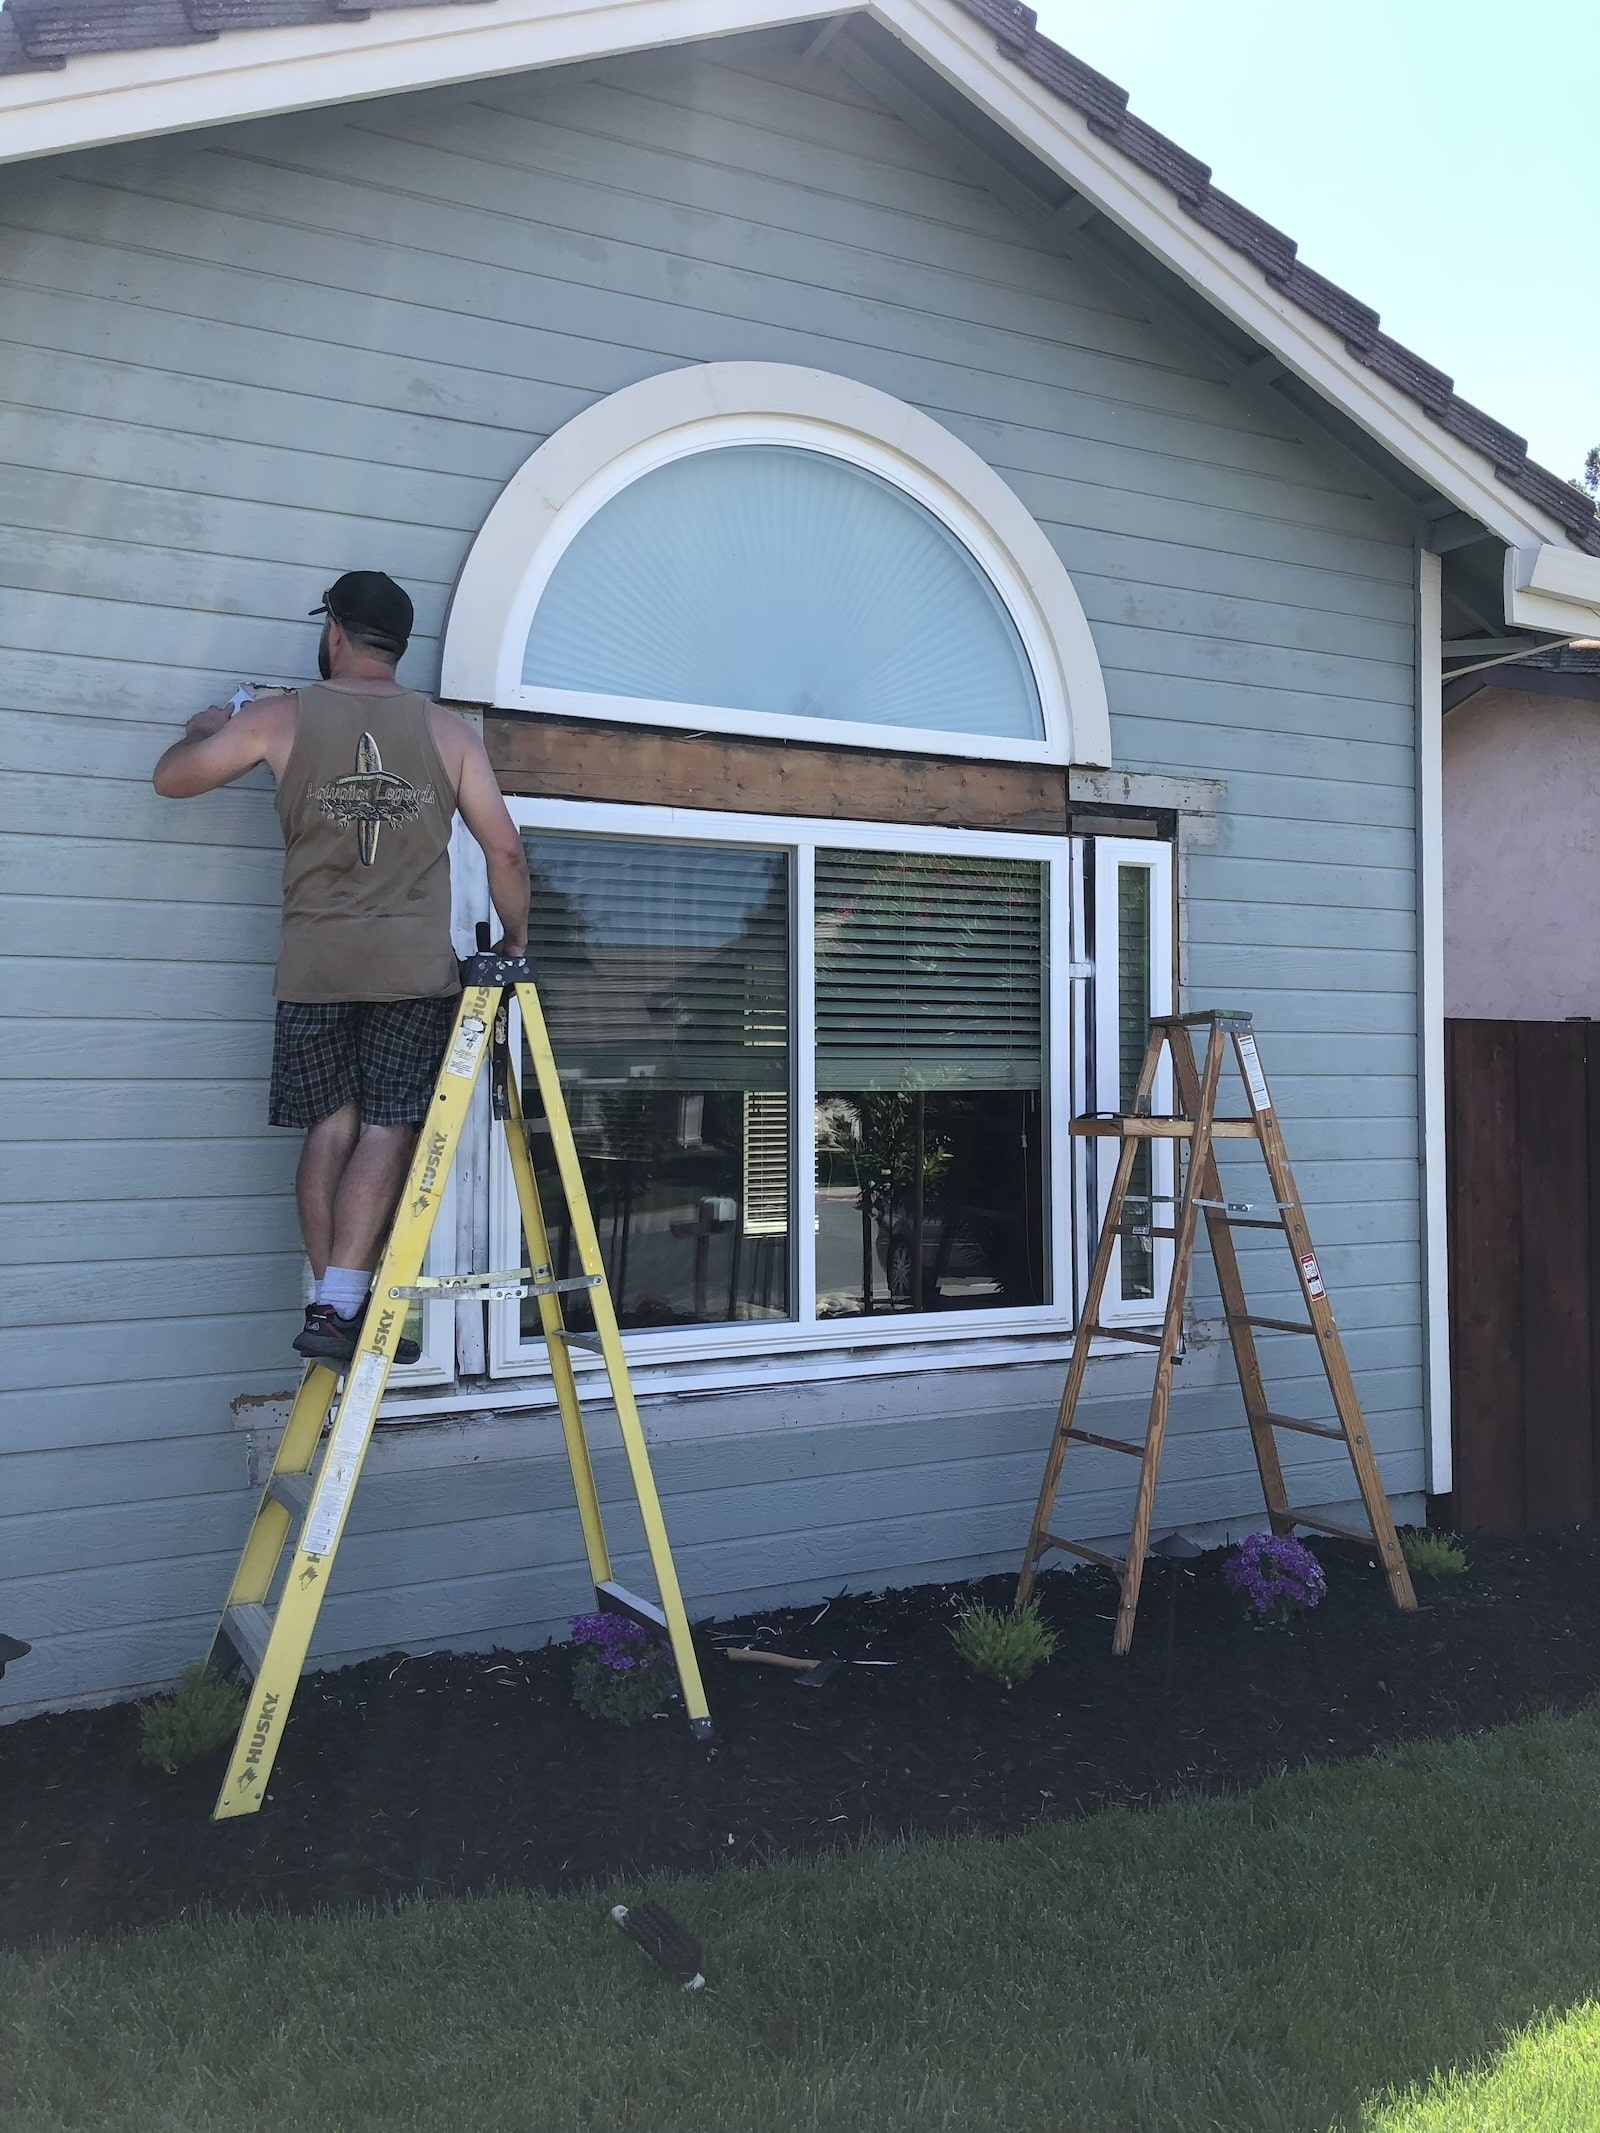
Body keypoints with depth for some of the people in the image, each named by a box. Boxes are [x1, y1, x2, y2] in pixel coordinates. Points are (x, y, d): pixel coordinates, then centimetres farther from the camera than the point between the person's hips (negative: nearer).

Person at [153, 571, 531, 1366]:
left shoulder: (279, 718, 3)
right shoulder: (447, 731, 4)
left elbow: (172, 778, 14)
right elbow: (505, 850, 4)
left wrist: (207, 729, 35)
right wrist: (515, 939, 18)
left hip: (315, 966, 1)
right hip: (414, 968, -1)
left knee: (331, 1127, 9)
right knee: (385, 1131, -1)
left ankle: (332, 1302, 9)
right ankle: (338, 1306, -8)